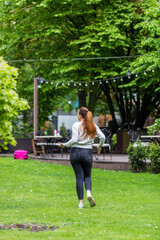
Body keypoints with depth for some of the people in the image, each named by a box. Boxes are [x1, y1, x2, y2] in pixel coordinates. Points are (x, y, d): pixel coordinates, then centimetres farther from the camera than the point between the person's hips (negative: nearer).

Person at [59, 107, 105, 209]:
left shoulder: (76, 125, -6)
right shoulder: (93, 126, 4)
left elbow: (74, 140, -14)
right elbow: (102, 137, -1)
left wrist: (65, 145, 0)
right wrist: (99, 147, 16)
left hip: (76, 152, -2)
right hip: (88, 153, 2)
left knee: (79, 177, 2)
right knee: (87, 176, 15)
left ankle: (81, 201, 1)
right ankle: (88, 192, -14)